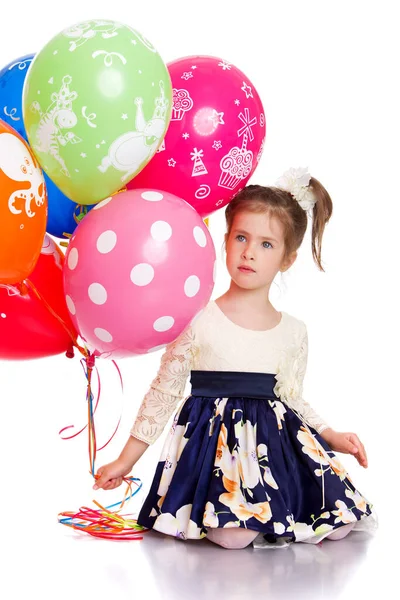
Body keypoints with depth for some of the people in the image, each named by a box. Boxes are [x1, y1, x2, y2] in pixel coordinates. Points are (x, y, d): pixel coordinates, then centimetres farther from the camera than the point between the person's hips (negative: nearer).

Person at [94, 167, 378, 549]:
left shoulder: (294, 332, 5)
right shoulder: (198, 320, -6)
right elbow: (164, 391, 1)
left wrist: (332, 436, 2)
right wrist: (126, 459, 3)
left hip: (276, 437, 4)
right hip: (216, 438, -4)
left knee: (339, 526, -9)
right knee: (234, 536, -27)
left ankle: (271, 513, 14)